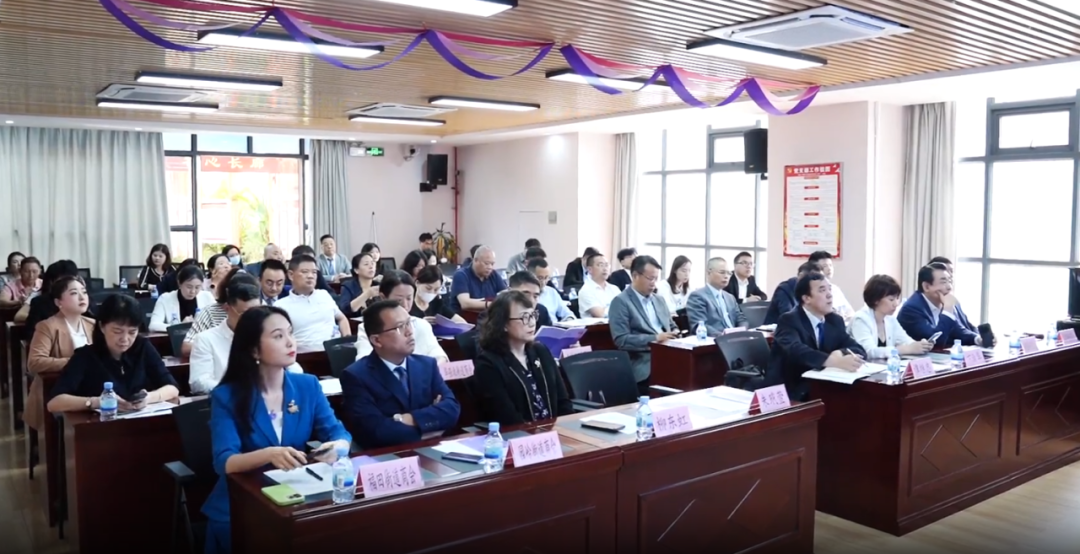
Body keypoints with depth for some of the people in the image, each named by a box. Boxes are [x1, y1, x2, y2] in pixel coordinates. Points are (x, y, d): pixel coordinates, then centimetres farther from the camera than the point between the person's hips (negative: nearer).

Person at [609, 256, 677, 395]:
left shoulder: (659, 300, 20)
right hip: (644, 366, -7)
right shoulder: (621, 302, -3)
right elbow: (621, 340, -12)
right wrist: (654, 338, -21)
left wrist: (674, 334, 1)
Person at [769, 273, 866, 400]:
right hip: (787, 392, -7)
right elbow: (796, 350, -30)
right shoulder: (789, 320, -11)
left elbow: (859, 350, 3)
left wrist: (841, 353, -20)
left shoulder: (835, 320, 9)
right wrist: (836, 362, -42)